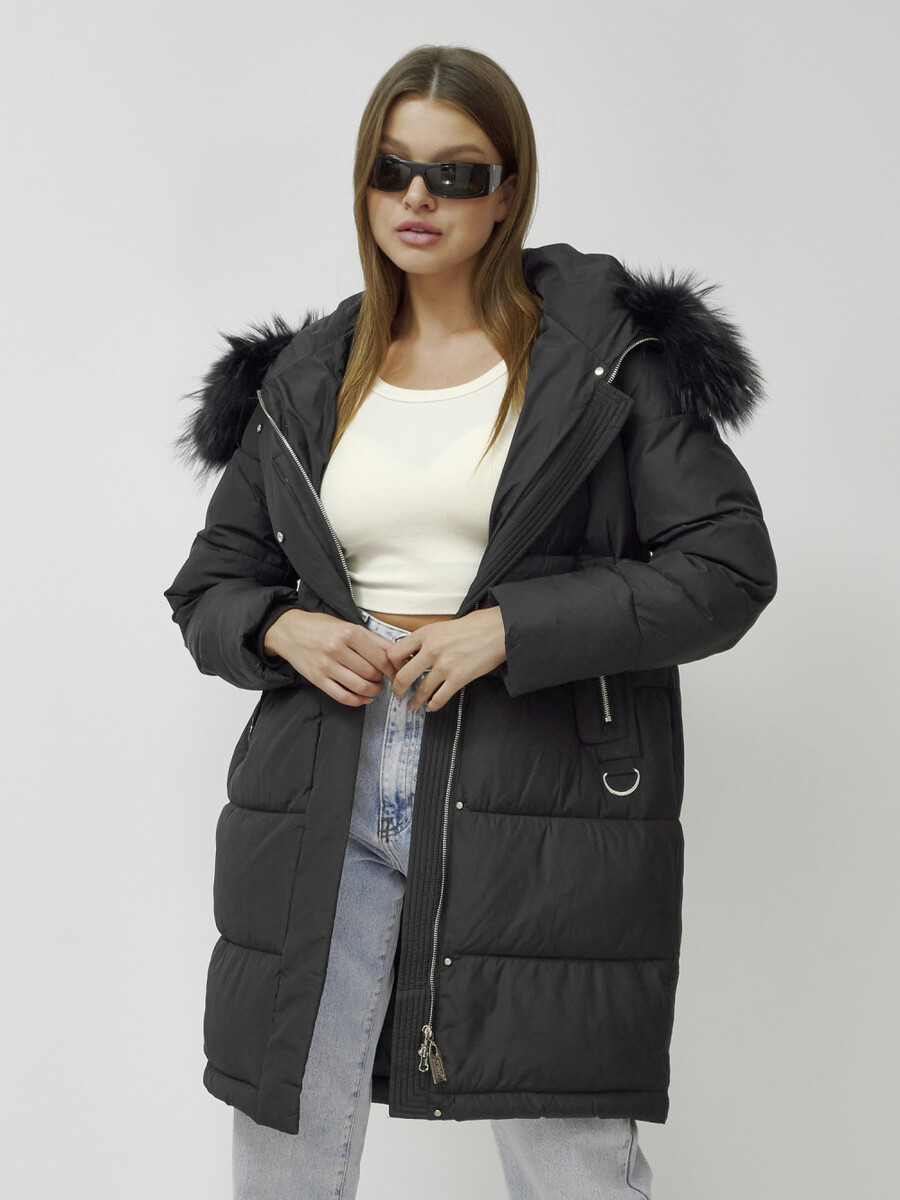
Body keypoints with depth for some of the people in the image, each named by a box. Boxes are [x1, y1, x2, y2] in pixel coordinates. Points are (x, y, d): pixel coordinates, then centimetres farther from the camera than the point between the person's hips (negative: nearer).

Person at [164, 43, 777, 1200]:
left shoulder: (606, 354, 1)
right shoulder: (302, 380, 13)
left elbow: (728, 565, -5)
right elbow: (209, 584, 19)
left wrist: (508, 629, -13)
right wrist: (283, 630, -4)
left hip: (540, 801, -3)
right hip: (324, 794, 4)